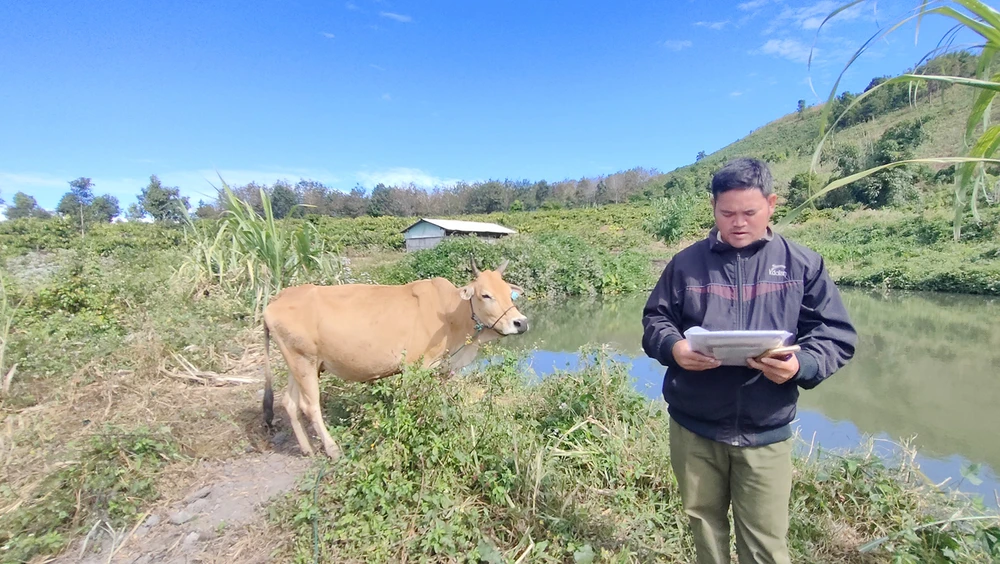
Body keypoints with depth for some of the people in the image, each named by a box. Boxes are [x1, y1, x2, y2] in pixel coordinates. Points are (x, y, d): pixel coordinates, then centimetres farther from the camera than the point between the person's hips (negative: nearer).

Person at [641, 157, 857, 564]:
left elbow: (837, 336, 0)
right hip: (693, 428, 1)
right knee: (704, 526, 20)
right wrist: (673, 347, -18)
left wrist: (801, 365, -20)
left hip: (766, 434, 0)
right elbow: (655, 321, 5)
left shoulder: (803, 265, 0)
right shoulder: (686, 263, 1)